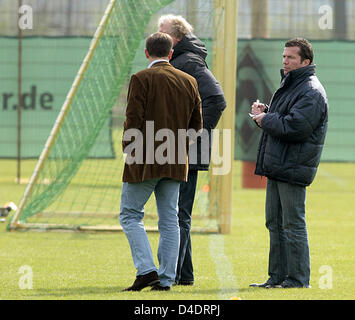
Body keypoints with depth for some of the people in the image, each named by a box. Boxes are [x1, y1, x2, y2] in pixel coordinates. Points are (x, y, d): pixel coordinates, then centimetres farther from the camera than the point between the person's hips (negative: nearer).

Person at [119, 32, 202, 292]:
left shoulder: (141, 79, -9)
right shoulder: (189, 82, 8)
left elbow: (133, 121, -13)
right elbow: (196, 124, 12)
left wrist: (129, 153, -4)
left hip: (145, 162, -5)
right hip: (176, 163, 5)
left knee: (130, 214, 4)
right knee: (169, 219, 8)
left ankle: (146, 269, -11)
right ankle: (166, 278, 6)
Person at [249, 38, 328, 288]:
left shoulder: (311, 92, -13)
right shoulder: (290, 85, 19)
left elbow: (294, 127, -23)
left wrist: (264, 119, -10)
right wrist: (265, 112, 8)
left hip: (293, 170, -10)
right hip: (277, 167, 10)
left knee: (293, 225, -8)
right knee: (275, 224, 13)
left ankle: (298, 279, -4)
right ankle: (278, 277, 19)